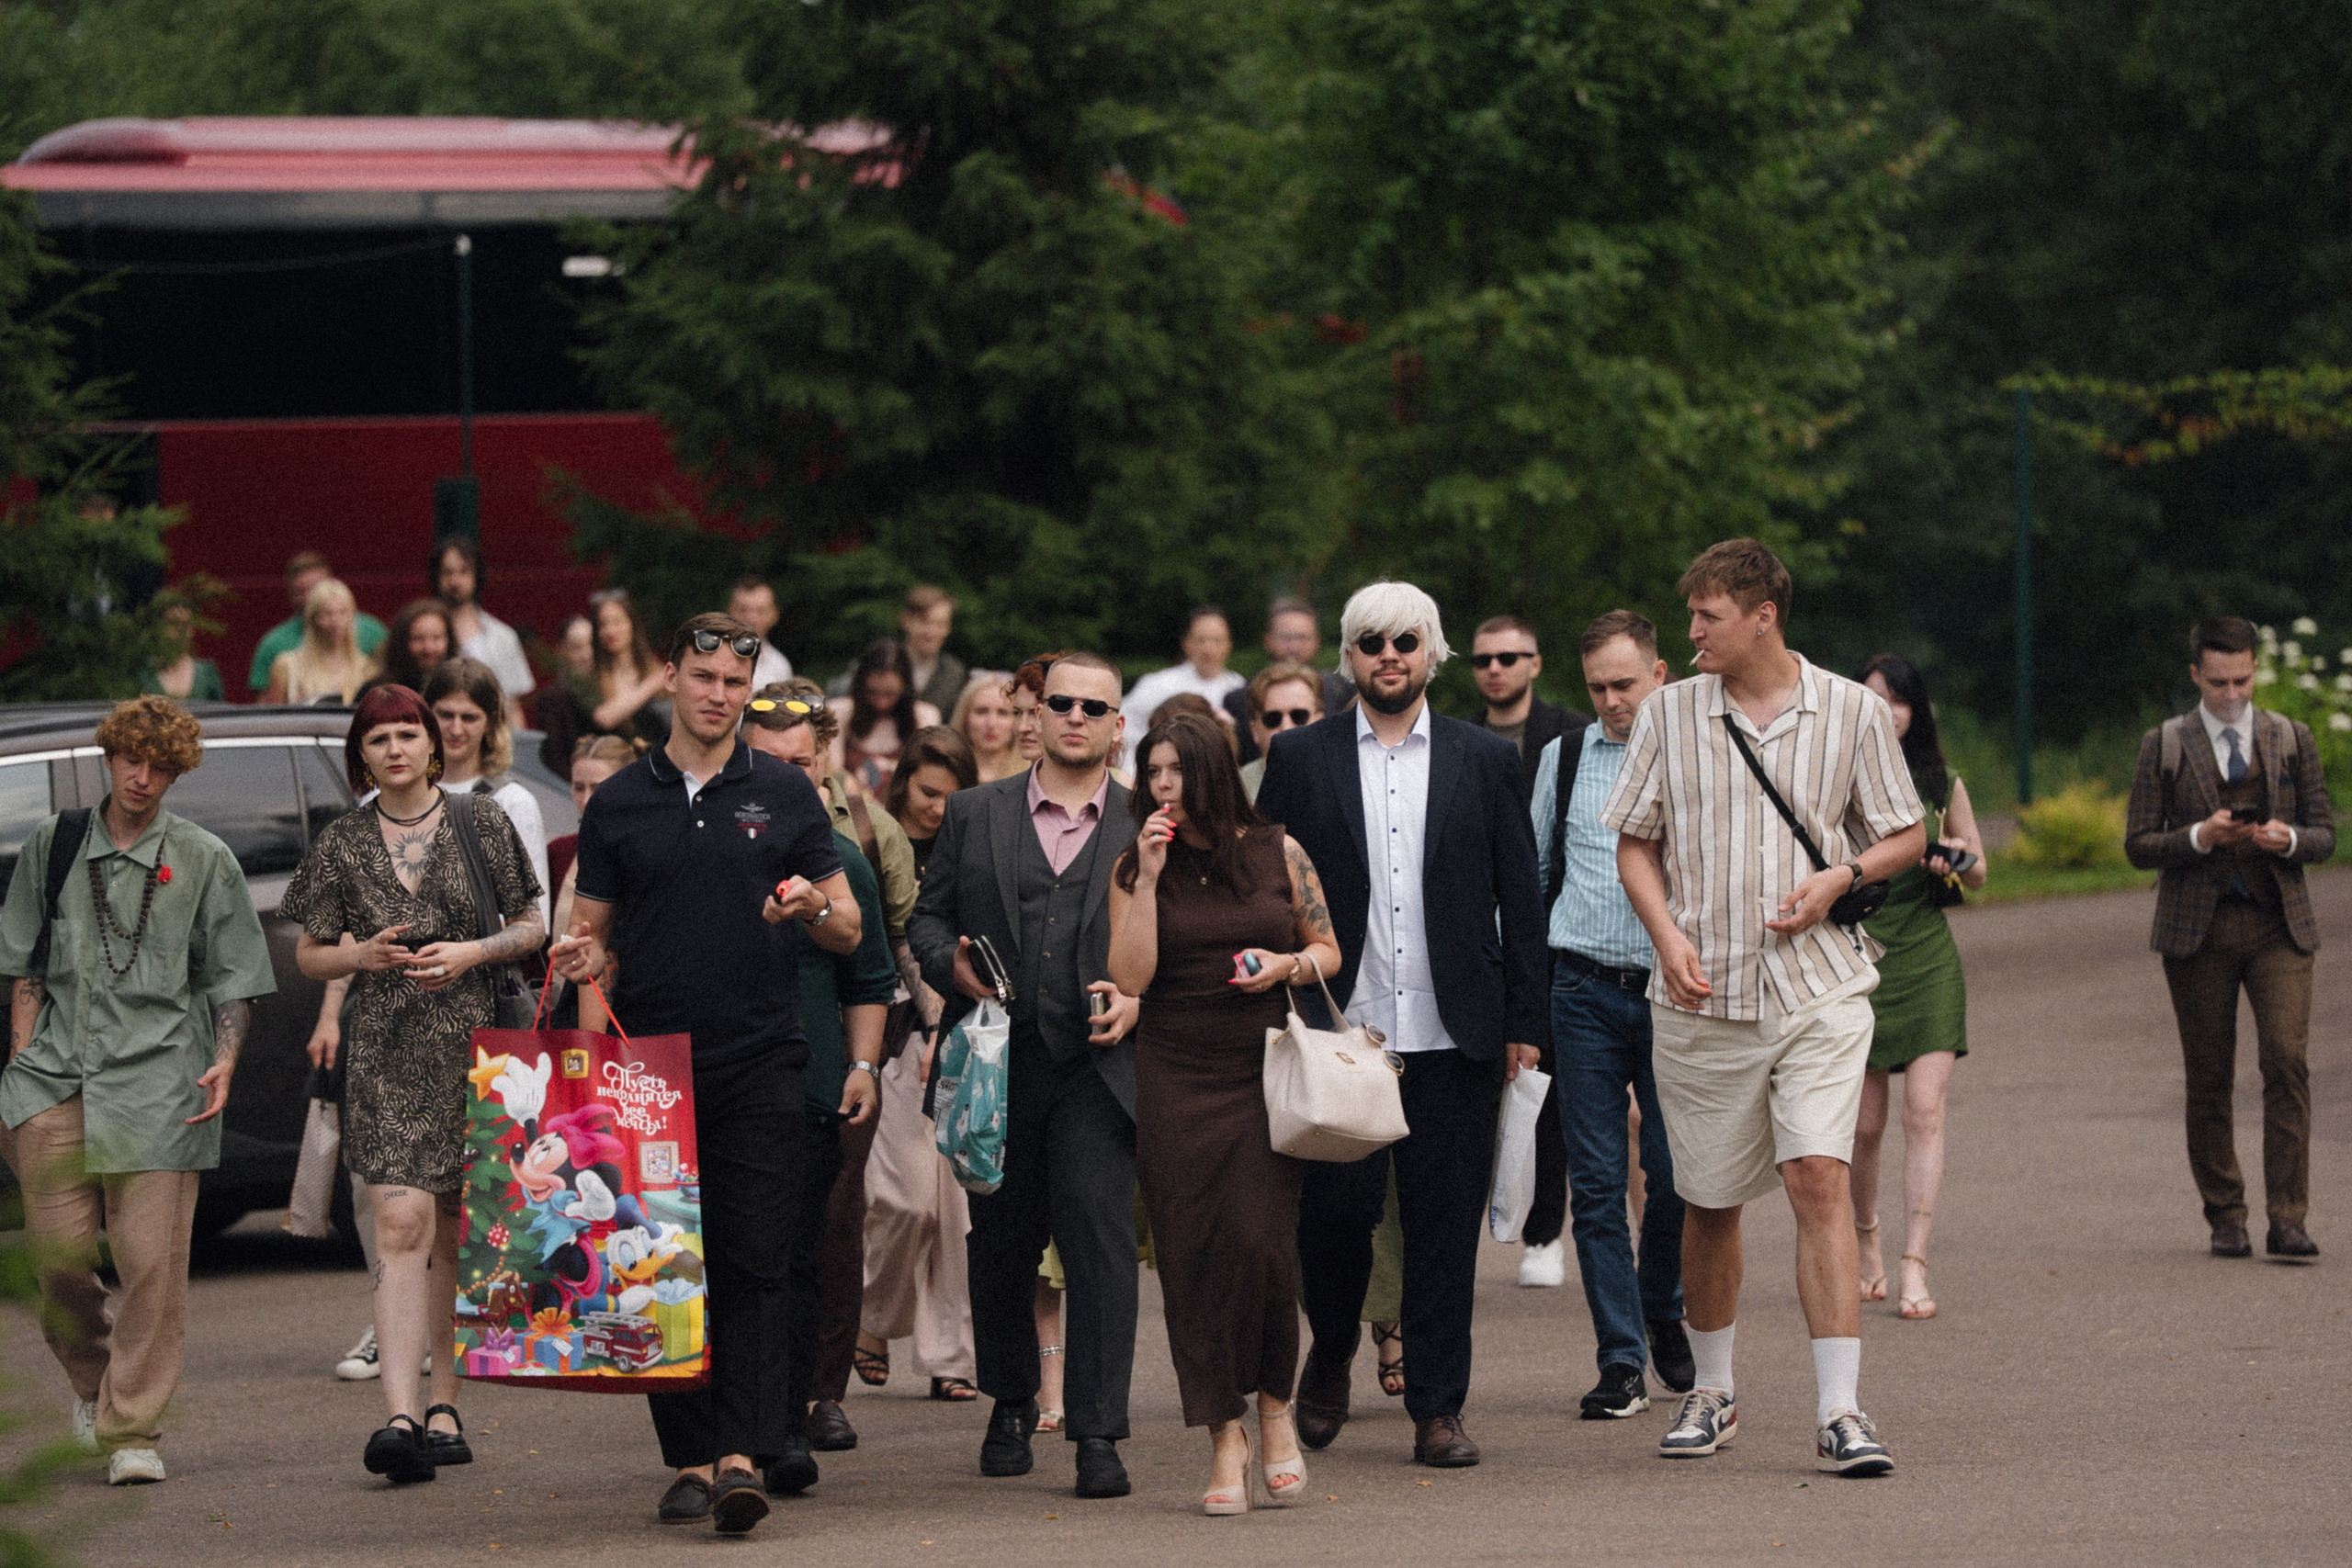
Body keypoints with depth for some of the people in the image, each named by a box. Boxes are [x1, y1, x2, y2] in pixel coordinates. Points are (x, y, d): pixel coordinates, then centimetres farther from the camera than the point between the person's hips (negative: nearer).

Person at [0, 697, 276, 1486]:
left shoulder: (203, 860, 7)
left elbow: (233, 978, 9)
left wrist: (223, 1062, -6)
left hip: (157, 1080, -2)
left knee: (152, 1259, -8)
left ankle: (133, 1430, -3)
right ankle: (92, 1376, 26)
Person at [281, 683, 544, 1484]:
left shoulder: (482, 824, 5)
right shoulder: (342, 843, 6)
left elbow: (532, 928, 9)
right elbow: (309, 953, 11)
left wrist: (471, 953, -9)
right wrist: (360, 955, -10)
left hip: (470, 1048, 1)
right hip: (384, 1055, -1)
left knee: (453, 1236, 6)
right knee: (402, 1226, -13)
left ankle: (444, 1406, 18)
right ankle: (400, 1418, -21)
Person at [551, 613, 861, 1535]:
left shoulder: (785, 795, 9)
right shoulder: (618, 803, 11)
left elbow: (849, 931, 11)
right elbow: (594, 925, 14)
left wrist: (810, 907, -11)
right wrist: (582, 954, -9)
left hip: (757, 1065, -1)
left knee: (756, 1261, -9)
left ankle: (743, 1457, -14)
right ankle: (688, 1458, 6)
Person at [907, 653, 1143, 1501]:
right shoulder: (975, 814, 11)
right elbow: (927, 916, 13)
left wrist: (1140, 1001, -9)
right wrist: (951, 964, -7)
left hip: (1096, 1067, -2)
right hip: (998, 1064, 2)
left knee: (1100, 1233, -13)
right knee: (1001, 1243, 10)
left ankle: (1098, 1432, -12)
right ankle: (1011, 1406, 31)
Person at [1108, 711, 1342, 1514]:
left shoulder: (1278, 854, 5)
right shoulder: (1135, 868, 4)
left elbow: (1329, 950, 14)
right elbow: (1130, 977, -6)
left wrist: (1286, 965, -6)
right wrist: (1150, 878, -10)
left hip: (1263, 1071, -1)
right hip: (1175, 1079, 1)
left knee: (1261, 1242, -12)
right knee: (1192, 1252, -2)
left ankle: (1273, 1404, 12)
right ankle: (1225, 1440, 4)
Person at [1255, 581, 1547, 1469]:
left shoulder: (1485, 760, 9)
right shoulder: (1299, 758, 7)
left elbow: (1520, 896, 9)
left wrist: (1523, 1021, 4)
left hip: (1453, 1032, 1)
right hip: (1338, 1029, 0)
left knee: (1445, 1223, 1)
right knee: (1335, 1208, -2)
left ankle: (1438, 1410, 7)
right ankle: (1330, 1358, 25)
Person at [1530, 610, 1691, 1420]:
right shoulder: (1562, 758, 9)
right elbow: (1531, 869, 17)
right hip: (1583, 993, 2)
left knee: (1674, 1175, -4)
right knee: (1596, 1183, -2)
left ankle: (1664, 1317, 23)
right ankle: (1621, 1362, 2)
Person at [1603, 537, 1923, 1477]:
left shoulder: (1851, 712, 2)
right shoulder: (1669, 713, 5)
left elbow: (1905, 837, 10)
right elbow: (1634, 845, 10)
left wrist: (1840, 879, -10)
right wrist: (1668, 935, -7)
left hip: (1818, 985, -2)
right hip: (1703, 995, 2)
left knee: (1819, 1178, -15)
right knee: (1708, 1203, 8)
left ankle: (1839, 1413, -17)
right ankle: (1711, 1392, 28)